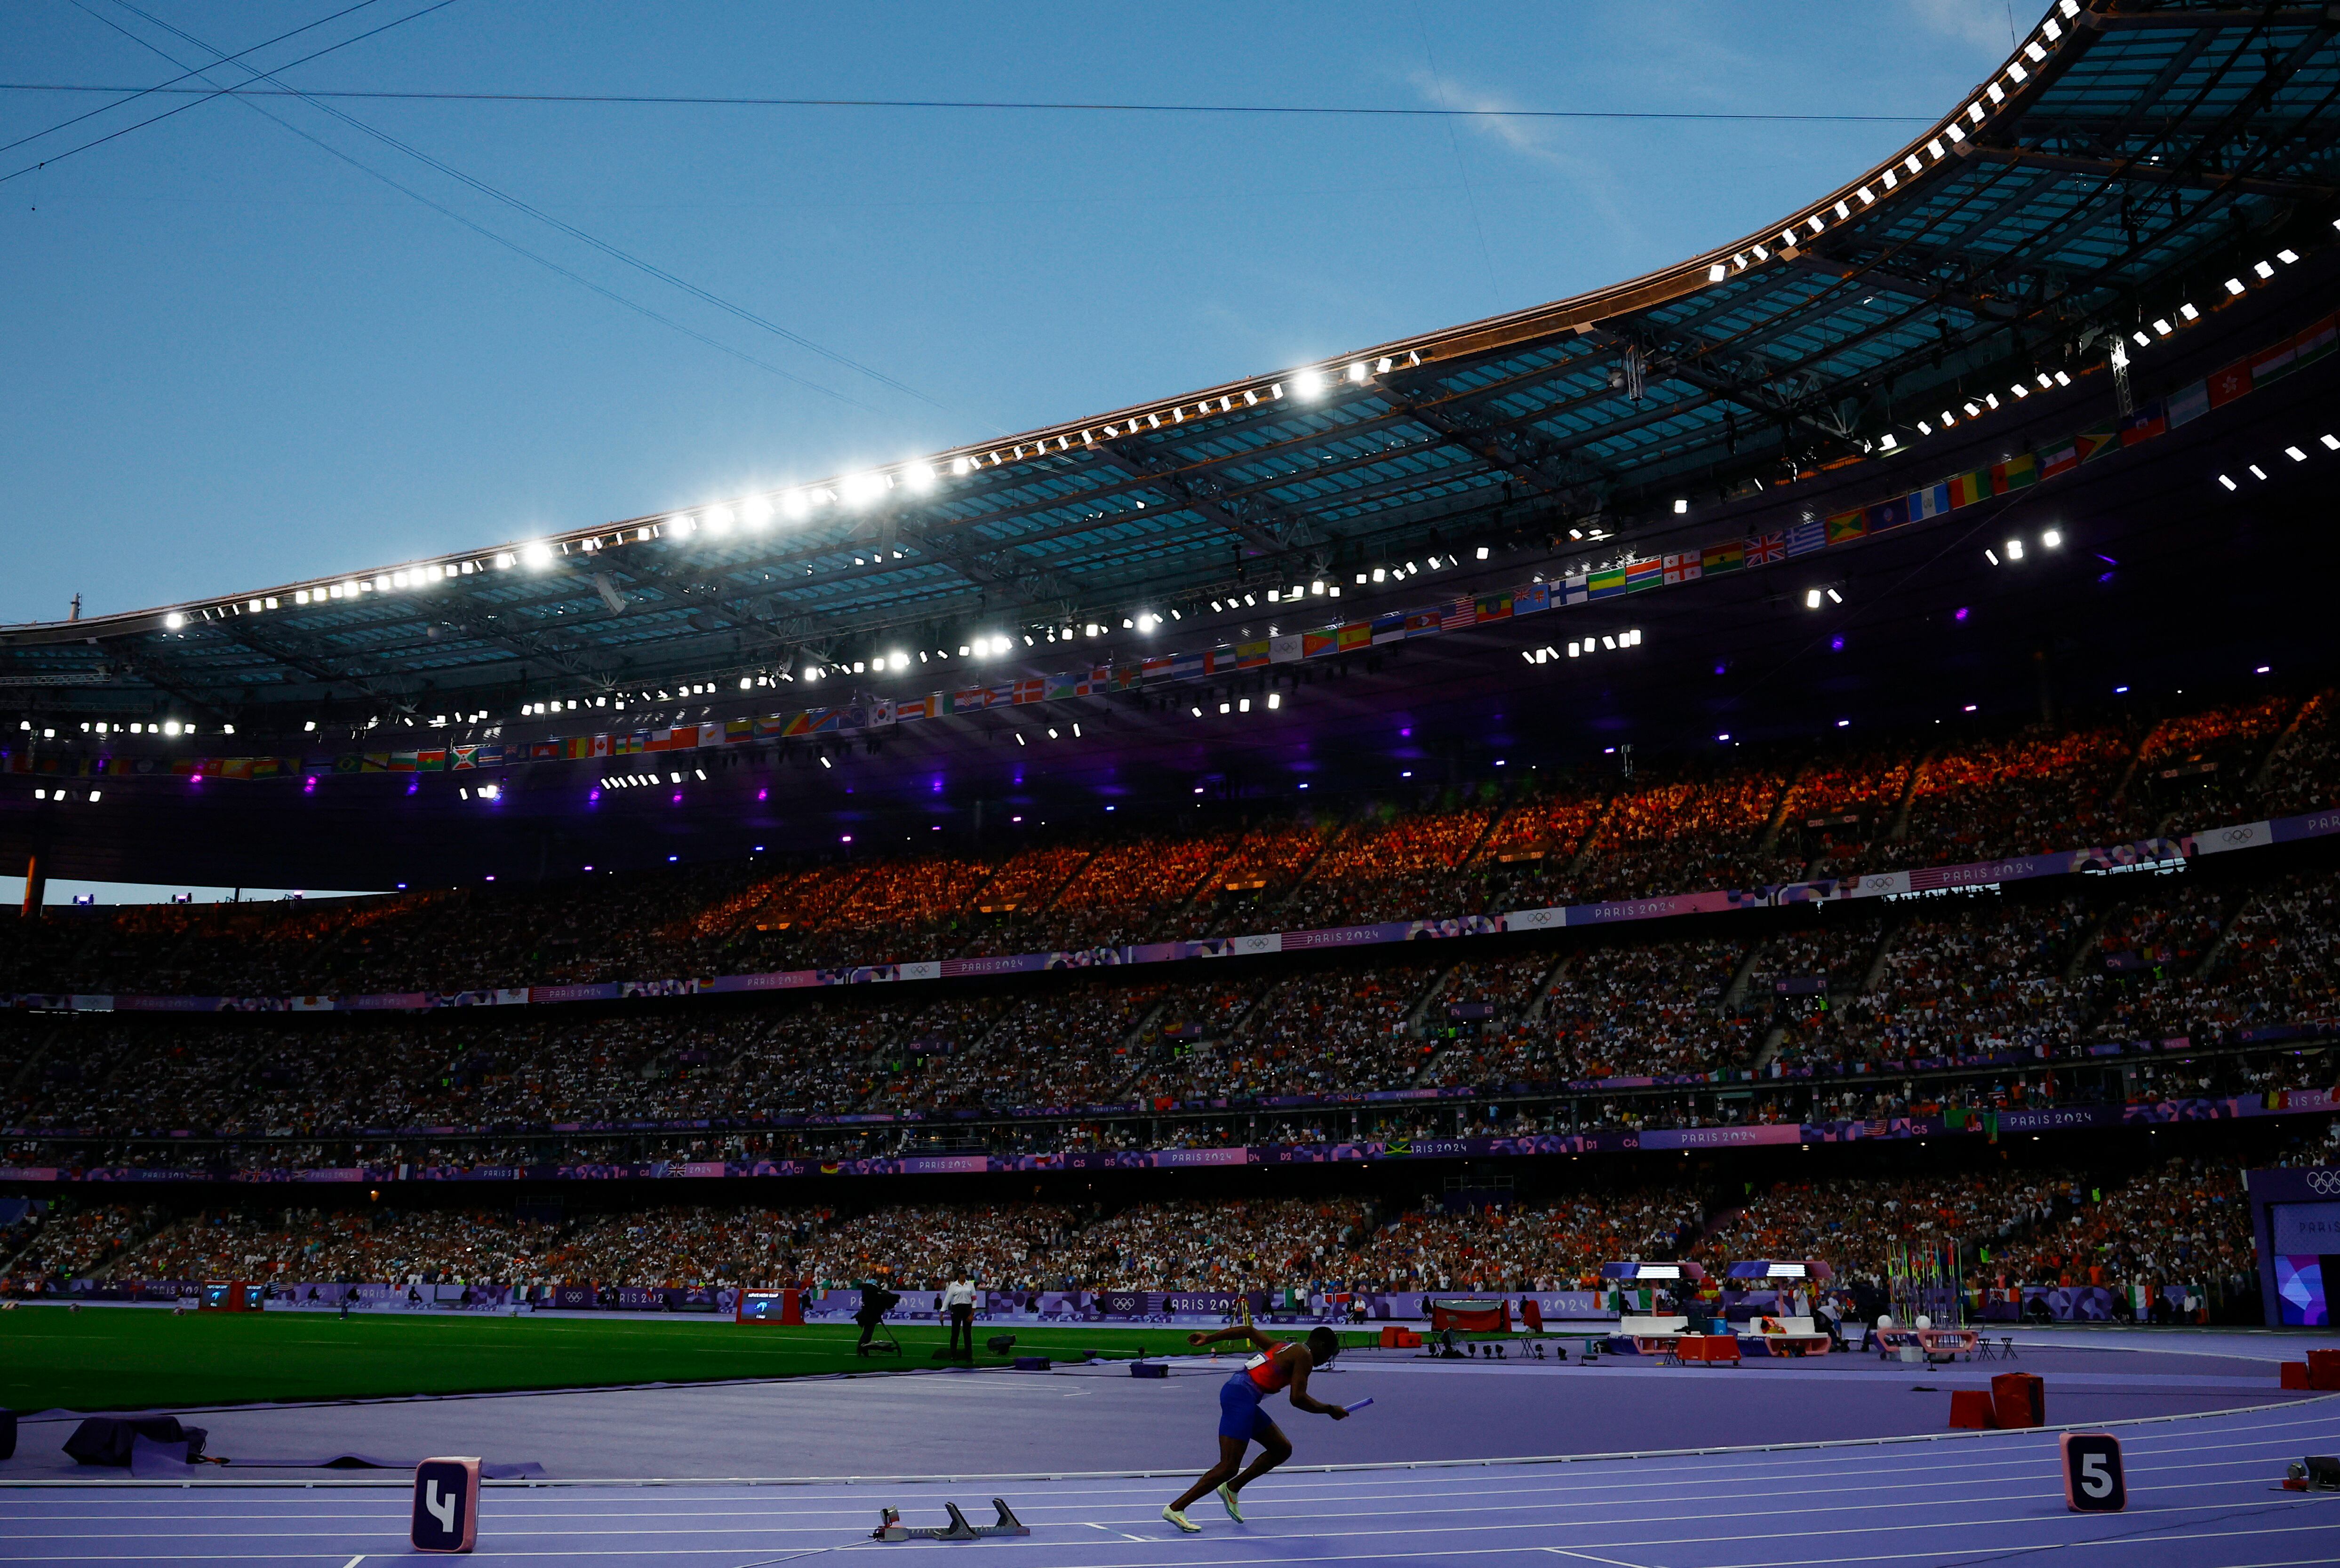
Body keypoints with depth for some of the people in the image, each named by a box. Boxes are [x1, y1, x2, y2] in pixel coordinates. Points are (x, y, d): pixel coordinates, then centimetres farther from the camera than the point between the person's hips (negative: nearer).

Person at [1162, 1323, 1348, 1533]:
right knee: (1229, 1468, -14)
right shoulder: (1304, 1357, -2)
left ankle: (1232, 1488, 19)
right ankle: (1175, 1509, -14)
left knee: (1282, 1449, 16)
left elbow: (1248, 1330, 27)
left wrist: (1208, 1339, 26)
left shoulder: (1284, 1348, 24)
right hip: (1241, 1396, -10)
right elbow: (1298, 1399, -12)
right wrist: (1330, 1410, 0)